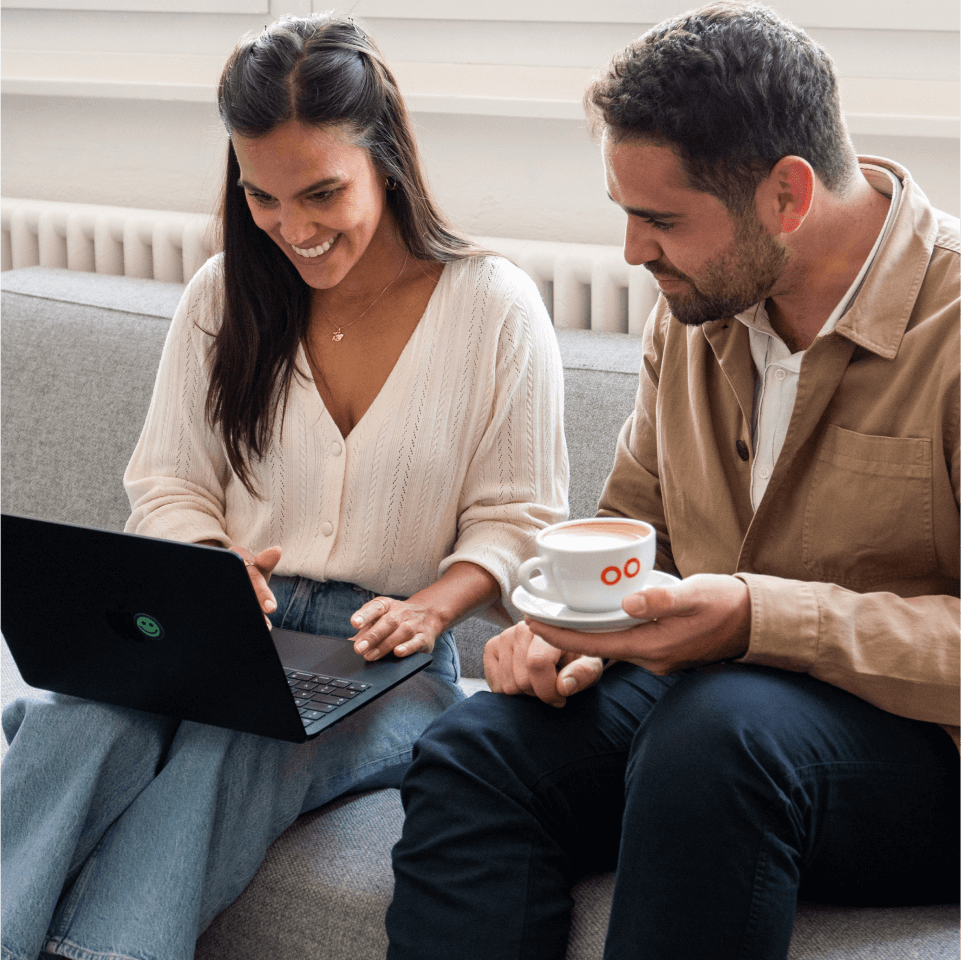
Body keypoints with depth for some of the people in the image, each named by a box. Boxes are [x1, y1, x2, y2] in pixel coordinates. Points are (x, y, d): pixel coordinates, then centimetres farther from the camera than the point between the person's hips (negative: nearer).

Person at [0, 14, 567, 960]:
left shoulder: (496, 307, -1)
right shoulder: (223, 296, 9)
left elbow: (517, 519, 2)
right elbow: (169, 487, 12)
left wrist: (432, 606, -18)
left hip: (385, 662, -2)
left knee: (233, 748, -36)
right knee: (87, 711, -33)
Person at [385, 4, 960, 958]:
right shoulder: (695, 305, 7)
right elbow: (631, 526, 17)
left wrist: (758, 620, -29)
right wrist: (571, 625, -5)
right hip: (695, 683, 6)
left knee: (716, 726, -37)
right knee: (467, 753, -20)